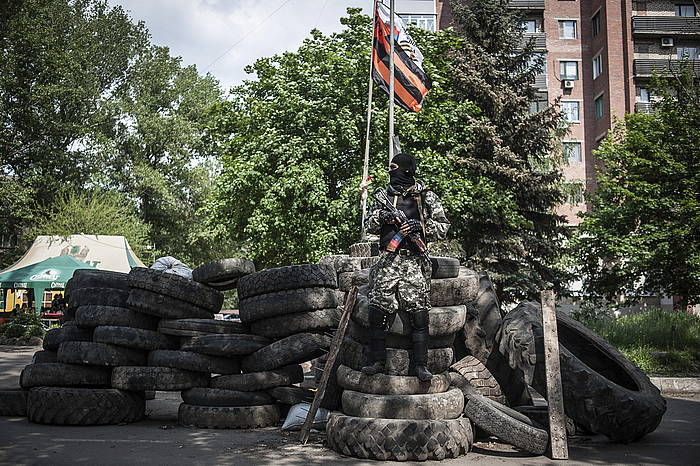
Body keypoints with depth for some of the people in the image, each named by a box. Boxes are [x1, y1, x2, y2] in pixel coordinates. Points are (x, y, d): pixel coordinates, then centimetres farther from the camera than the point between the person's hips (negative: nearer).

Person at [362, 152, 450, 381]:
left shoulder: (427, 196, 5)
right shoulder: (383, 195, 14)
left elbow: (443, 227, 4)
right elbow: (369, 227, 14)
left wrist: (420, 226, -12)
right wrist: (380, 217, -7)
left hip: (415, 261, -2)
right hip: (388, 260, 3)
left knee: (419, 315, -4)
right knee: (377, 312, -1)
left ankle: (421, 365, 5)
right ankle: (377, 361, 11)